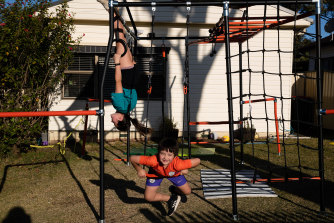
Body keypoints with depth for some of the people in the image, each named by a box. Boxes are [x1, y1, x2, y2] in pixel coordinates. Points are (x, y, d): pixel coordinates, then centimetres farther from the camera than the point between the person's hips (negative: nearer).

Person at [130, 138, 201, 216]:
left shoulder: (178, 164, -48)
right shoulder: (153, 160, -47)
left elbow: (197, 160, -37)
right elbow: (132, 158, -38)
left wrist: (185, 170, -24)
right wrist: (139, 170, -29)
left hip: (174, 174, 1)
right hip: (156, 173, 0)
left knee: (187, 192, 8)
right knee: (148, 197, -9)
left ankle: (174, 190, 43)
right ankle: (171, 199, 14)